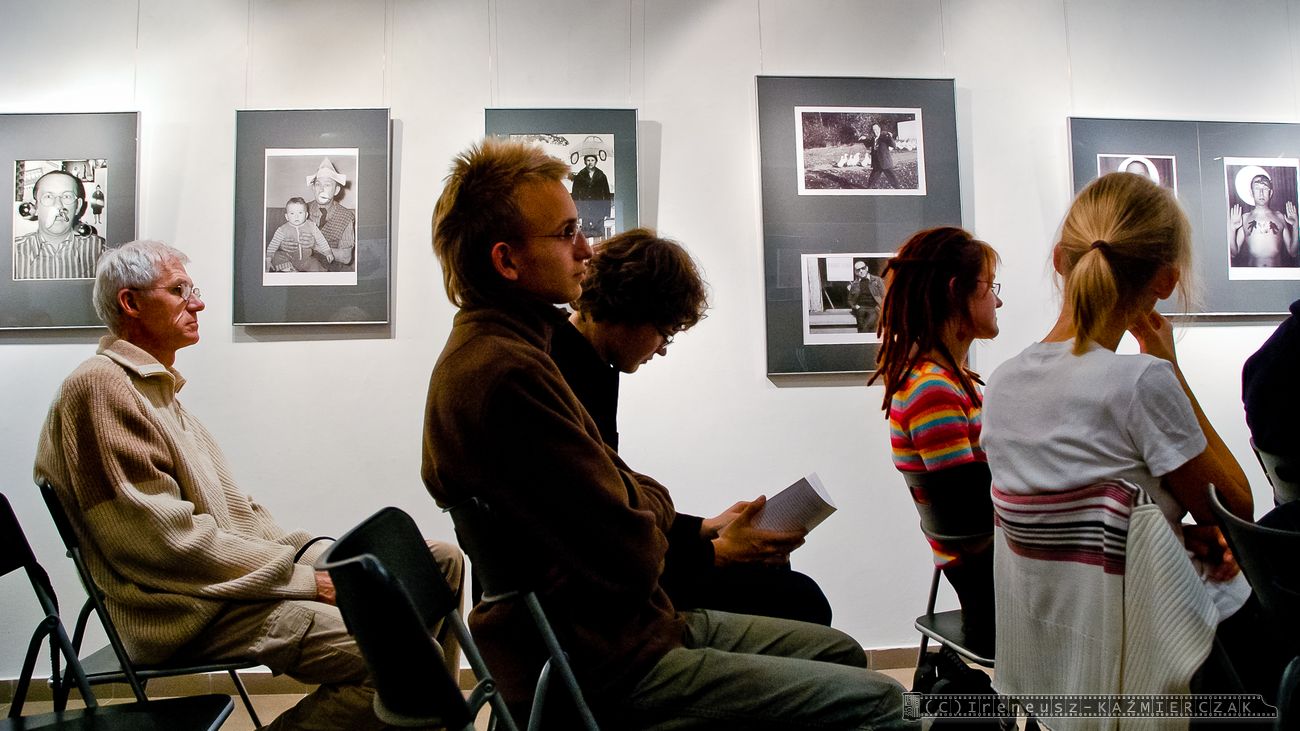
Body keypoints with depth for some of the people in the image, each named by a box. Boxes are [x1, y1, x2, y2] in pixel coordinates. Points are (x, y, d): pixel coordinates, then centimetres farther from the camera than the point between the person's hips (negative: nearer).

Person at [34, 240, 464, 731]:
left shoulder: (157, 388, 22)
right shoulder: (100, 385, -9)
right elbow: (164, 537, -18)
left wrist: (306, 556, 5)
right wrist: (301, 579, -16)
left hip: (241, 568, 10)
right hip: (190, 608, -10)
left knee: (441, 562, 3)